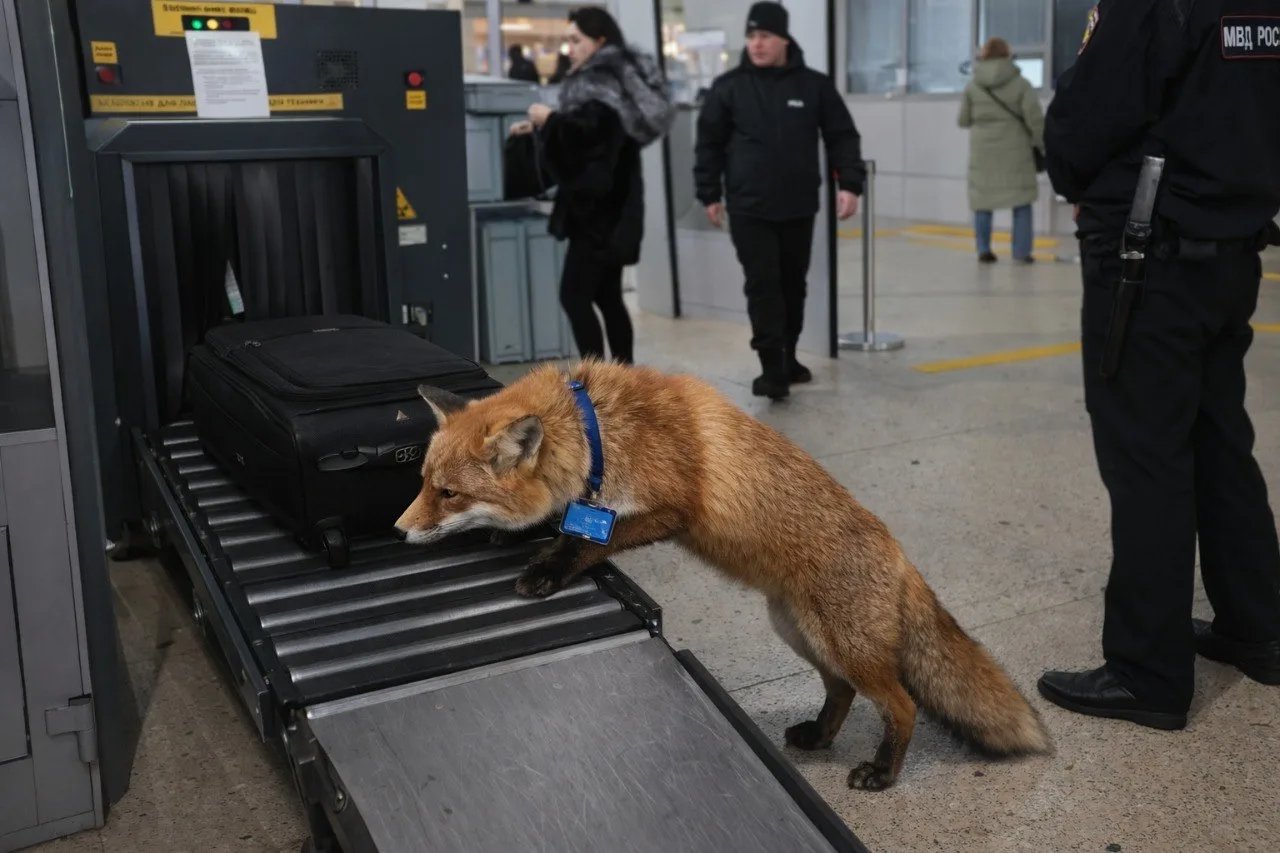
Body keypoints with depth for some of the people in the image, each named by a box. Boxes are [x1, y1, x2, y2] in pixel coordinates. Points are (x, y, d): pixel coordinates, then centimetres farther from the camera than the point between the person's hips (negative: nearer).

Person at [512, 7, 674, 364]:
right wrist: (542, 128, 17)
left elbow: (589, 135, -27)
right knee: (606, 295, 13)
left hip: (599, 210, -10)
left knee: (574, 295, -8)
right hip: (612, 208, 10)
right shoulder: (620, 77, 17)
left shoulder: (599, 81, -13)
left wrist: (549, 119, -14)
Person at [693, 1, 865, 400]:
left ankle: (788, 358, 26)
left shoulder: (814, 85, 2)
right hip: (748, 209, -2)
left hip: (799, 208, 2)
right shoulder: (729, 86, -1)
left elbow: (842, 137, 5)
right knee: (763, 286, -6)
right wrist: (710, 194, 2)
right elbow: (709, 143, 4)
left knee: (793, 285, 12)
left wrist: (850, 184, -5)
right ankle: (772, 368, -4)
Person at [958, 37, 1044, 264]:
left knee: (982, 199, 10)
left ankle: (983, 249, 5)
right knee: (1021, 202, 5)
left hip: (982, 151, 2)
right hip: (1014, 151, -2)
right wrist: (1042, 144, 6)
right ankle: (1021, 251, 3)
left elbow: (963, 120, 9)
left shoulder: (972, 86, 2)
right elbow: (1035, 119, -6)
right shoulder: (1020, 84, -4)